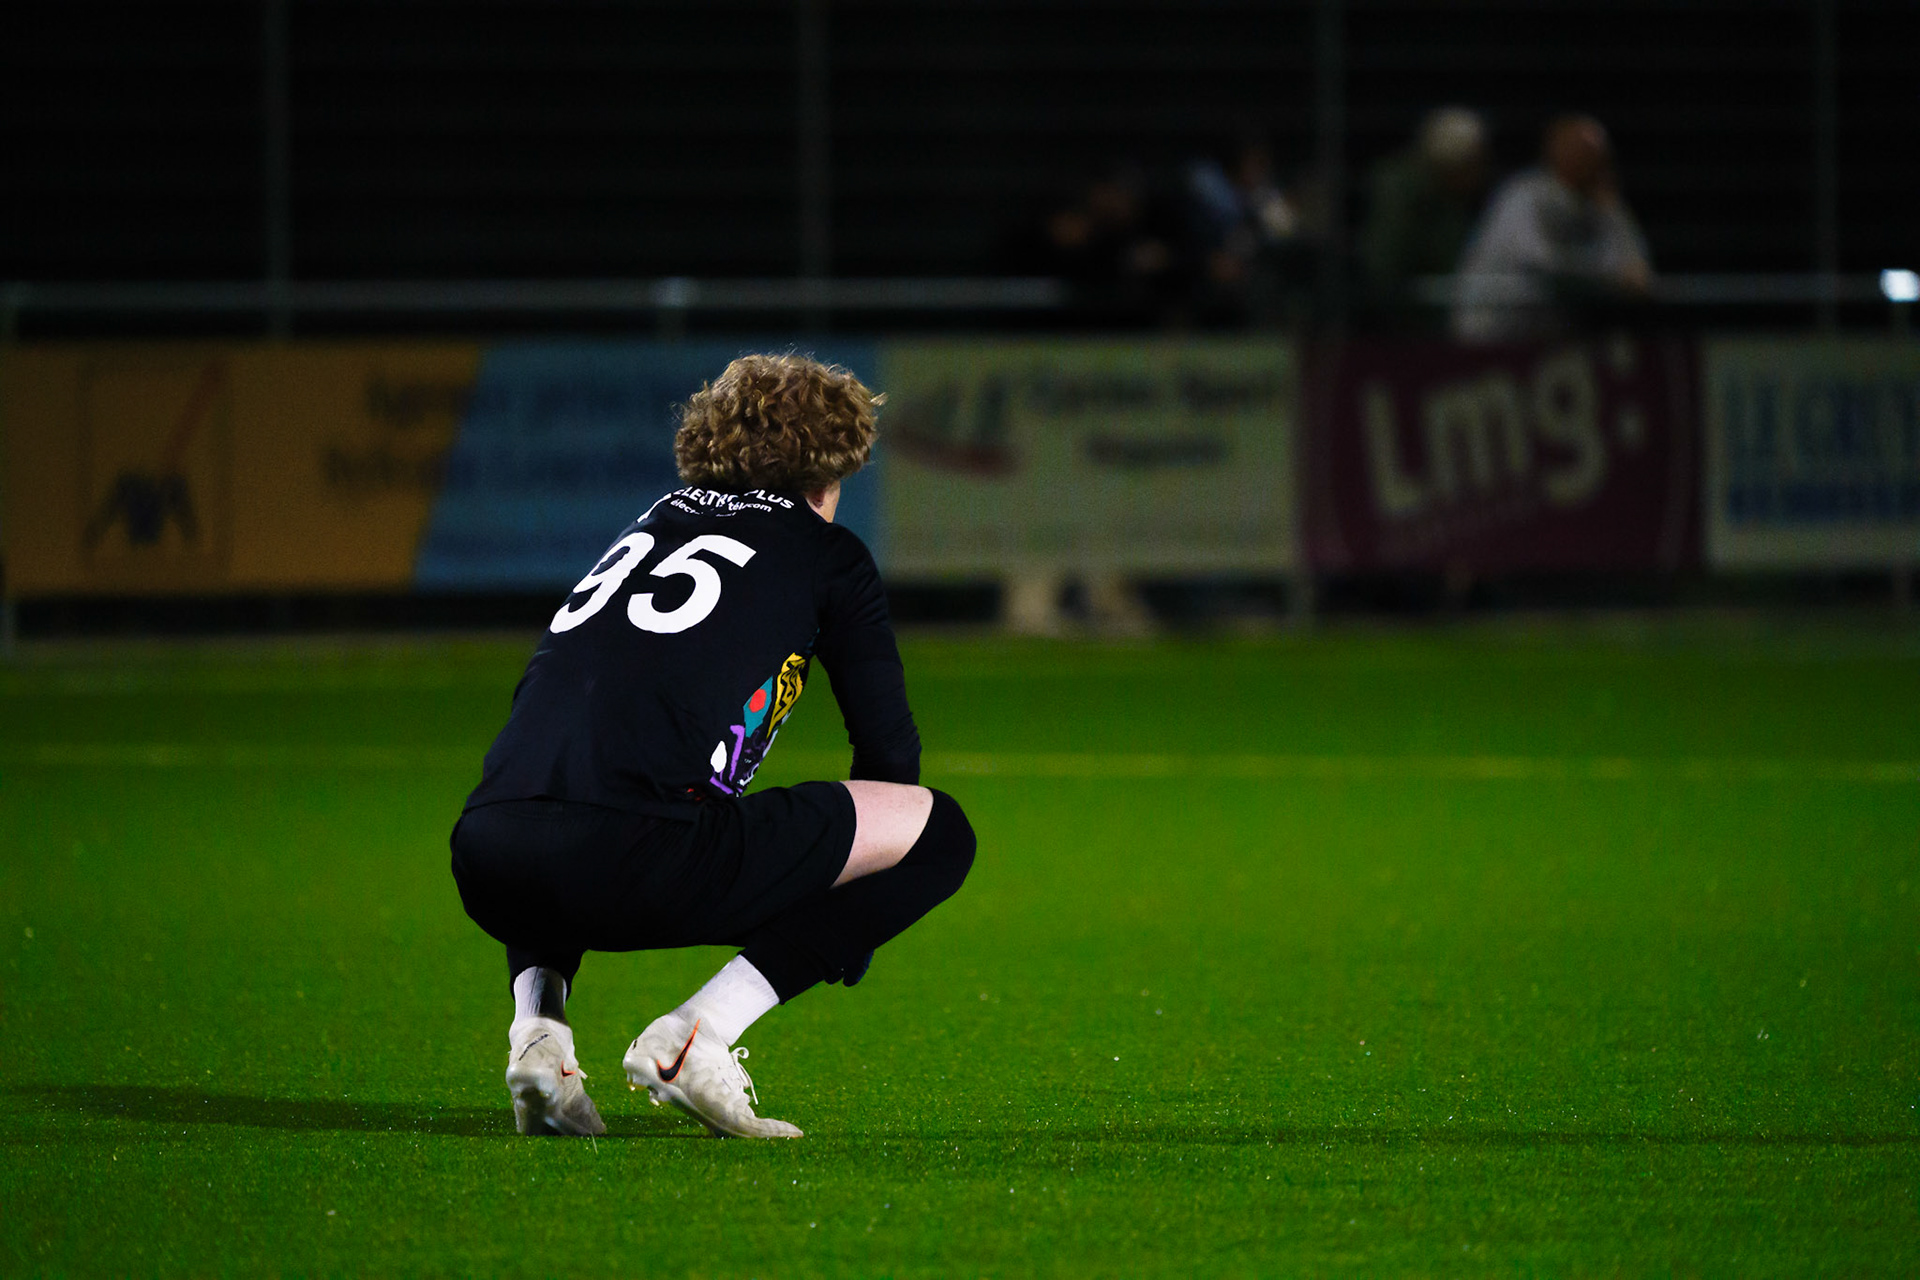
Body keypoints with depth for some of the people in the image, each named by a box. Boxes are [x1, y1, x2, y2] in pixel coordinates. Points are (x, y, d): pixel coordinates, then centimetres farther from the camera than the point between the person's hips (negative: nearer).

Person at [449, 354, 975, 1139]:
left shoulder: (650, 526, 33)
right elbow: (890, 749, 20)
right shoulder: (826, 553, 18)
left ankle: (536, 1024, 13)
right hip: (627, 855, -6)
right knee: (937, 832, 8)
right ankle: (694, 1038, -2)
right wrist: (844, 941, 34)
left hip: (485, 867, 6)